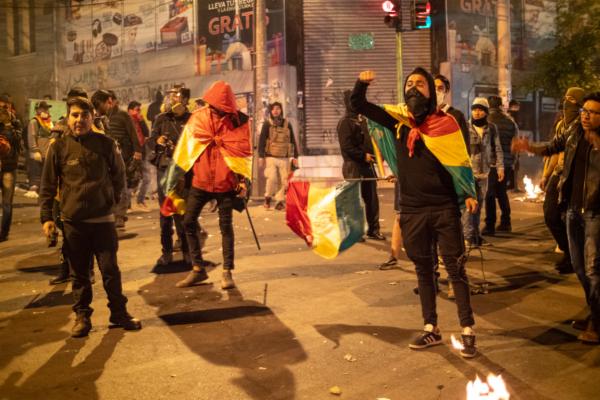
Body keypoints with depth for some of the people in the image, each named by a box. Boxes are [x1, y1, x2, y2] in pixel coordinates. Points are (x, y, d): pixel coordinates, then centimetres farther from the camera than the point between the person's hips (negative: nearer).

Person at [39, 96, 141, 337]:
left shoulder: (105, 144, -2)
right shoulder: (58, 147, -3)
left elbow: (119, 174, 10)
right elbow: (48, 186, 2)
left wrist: (112, 199, 7)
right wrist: (46, 217, -2)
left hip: (103, 218, 0)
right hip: (73, 221, 0)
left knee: (110, 269, 5)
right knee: (79, 272, 11)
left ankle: (119, 313, 20)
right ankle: (82, 316, 25)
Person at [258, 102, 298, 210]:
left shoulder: (287, 124, 10)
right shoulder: (267, 124, 3)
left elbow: (293, 141, 14)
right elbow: (261, 140, 1)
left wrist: (295, 156, 9)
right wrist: (261, 156, -6)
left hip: (284, 158, 3)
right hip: (271, 157, -3)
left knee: (284, 181, -1)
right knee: (272, 178, -16)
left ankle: (280, 201, 12)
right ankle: (268, 197, 8)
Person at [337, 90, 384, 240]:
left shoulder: (361, 120, 18)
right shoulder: (345, 122, -8)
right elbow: (346, 146, -17)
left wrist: (374, 154, 6)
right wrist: (363, 156, -17)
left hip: (367, 165, 8)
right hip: (353, 166, -8)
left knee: (372, 198, 9)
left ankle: (373, 229, 19)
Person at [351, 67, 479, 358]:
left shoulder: (446, 122, -2)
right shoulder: (398, 119, 5)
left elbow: (462, 161, 0)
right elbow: (358, 105, 8)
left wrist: (469, 194, -12)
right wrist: (362, 83, -11)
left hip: (445, 208, -3)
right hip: (412, 210, 3)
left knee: (456, 269, 3)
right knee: (423, 269, 13)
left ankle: (467, 331, 13)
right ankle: (431, 329, 25)